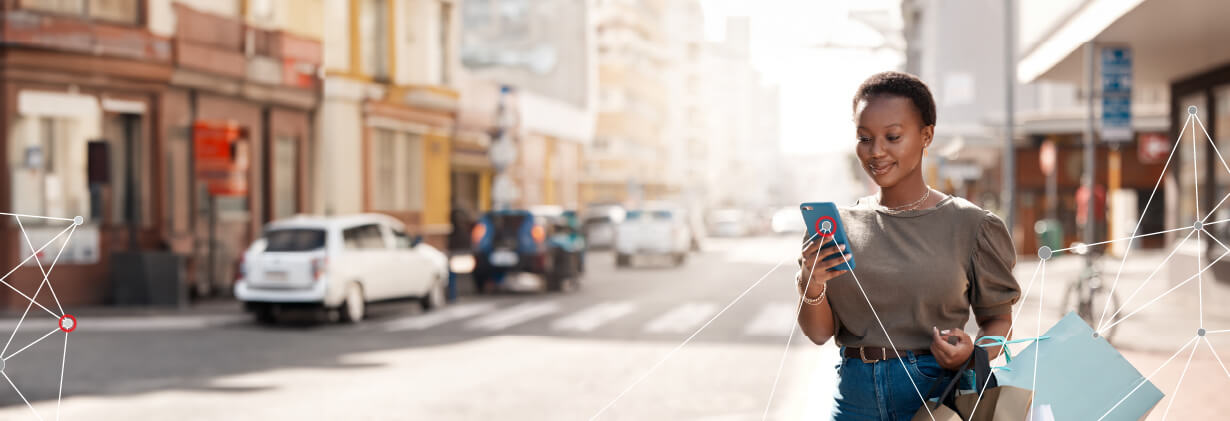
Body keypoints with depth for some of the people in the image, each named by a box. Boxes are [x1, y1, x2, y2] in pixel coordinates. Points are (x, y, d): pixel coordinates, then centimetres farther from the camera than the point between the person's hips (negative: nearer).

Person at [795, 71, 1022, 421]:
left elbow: (998, 318, 4)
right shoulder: (841, 225, 3)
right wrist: (810, 288, -16)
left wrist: (972, 353, -16)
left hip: (934, 391, -2)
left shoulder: (969, 225, -3)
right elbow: (820, 333, 3)